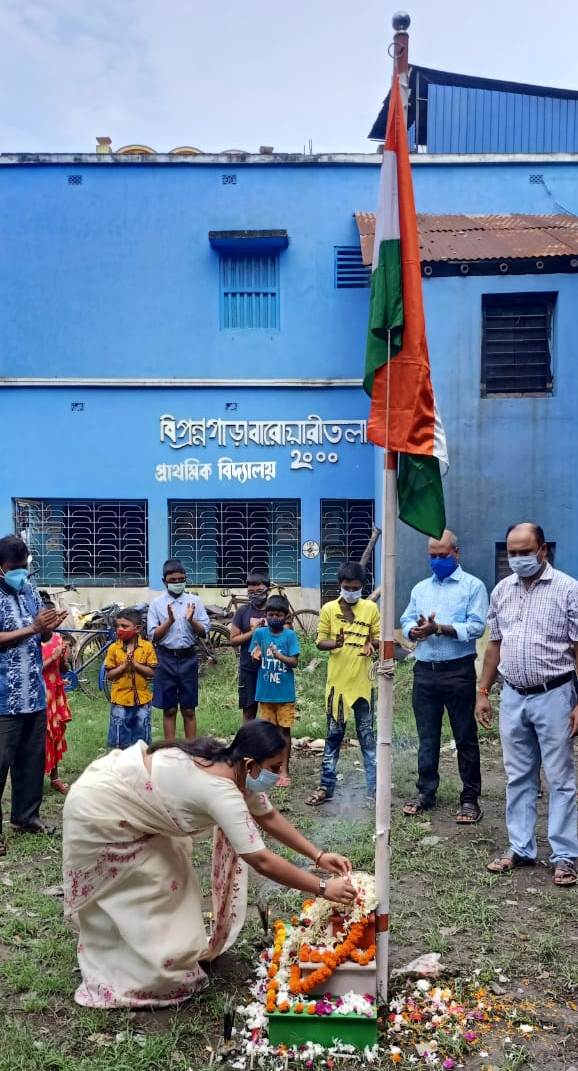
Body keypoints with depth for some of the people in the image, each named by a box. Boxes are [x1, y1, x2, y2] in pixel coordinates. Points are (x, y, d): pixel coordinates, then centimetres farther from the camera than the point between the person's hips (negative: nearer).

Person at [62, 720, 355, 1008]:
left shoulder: (234, 769, -6)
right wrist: (322, 888, -26)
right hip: (98, 808, -9)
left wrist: (319, 856, -1)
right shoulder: (222, 791, -33)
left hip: (121, 795, 9)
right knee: (140, 895, 2)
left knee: (167, 876, 17)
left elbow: (270, 818, 5)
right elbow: (261, 860, -33)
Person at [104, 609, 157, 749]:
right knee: (120, 740, 6)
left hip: (141, 699, 0)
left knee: (142, 740, 10)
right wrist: (124, 666, -18)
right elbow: (109, 675, -3)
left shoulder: (147, 647, -4)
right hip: (120, 699, 0)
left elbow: (152, 672, -7)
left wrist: (135, 664, -19)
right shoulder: (114, 648, -2)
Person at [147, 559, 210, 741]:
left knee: (189, 709, 7)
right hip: (166, 659, -1)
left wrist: (191, 621, -16)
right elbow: (152, 636, -3)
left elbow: (204, 632, 2)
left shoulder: (194, 601, 4)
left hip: (188, 658, 1)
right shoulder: (157, 603, 1)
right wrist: (169, 621, -17)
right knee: (169, 709, 7)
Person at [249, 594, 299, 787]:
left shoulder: (290, 635, -7)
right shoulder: (259, 633, -1)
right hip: (265, 691, 2)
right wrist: (256, 657, -20)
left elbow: (294, 662, -11)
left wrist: (278, 655, -28)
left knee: (284, 729, 5)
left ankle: (284, 771, 12)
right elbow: (254, 661, 3)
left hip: (285, 692, -2)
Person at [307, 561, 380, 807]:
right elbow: (320, 641, 2)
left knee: (367, 736, 7)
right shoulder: (329, 609, -1)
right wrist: (334, 643, -19)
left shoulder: (371, 608, 1)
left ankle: (373, 787, 16)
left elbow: (379, 639, 7)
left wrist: (372, 643, -16)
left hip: (362, 683, 0)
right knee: (333, 736, 8)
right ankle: (326, 786, 17)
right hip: (337, 682, 0)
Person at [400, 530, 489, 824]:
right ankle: (425, 792, 24)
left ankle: (470, 798, 14)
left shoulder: (473, 586, -1)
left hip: (458, 670, -4)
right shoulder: (420, 588, 15)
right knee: (427, 737, 12)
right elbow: (406, 621, 11)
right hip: (424, 670, 5)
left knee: (465, 737, 4)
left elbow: (477, 626, -12)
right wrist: (414, 631, -12)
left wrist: (439, 628, -21)